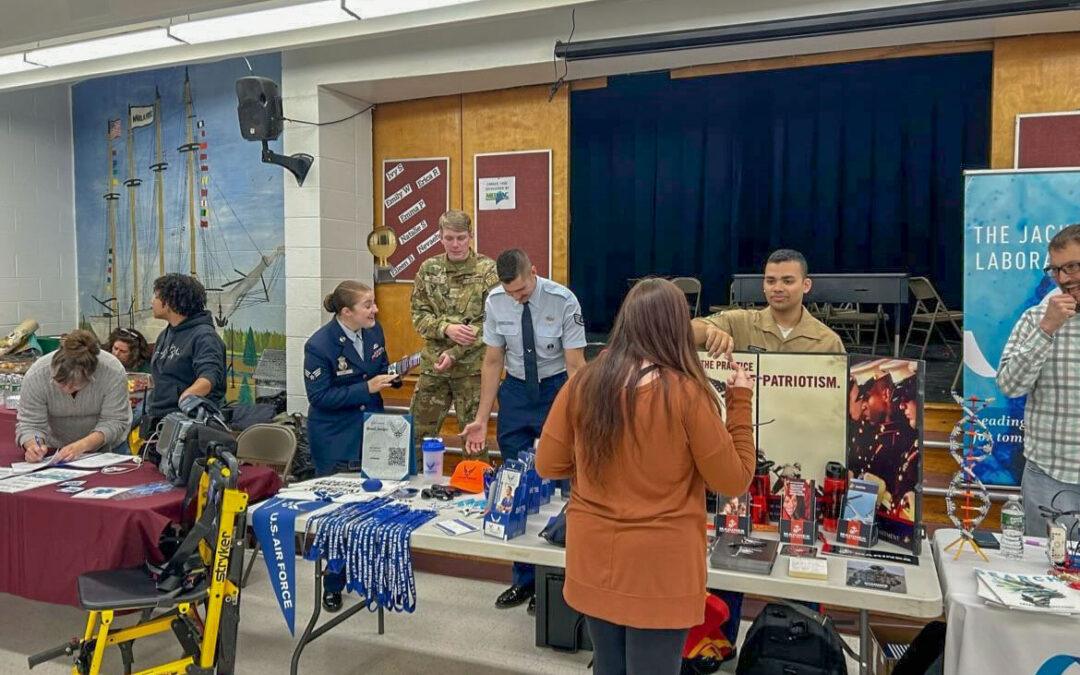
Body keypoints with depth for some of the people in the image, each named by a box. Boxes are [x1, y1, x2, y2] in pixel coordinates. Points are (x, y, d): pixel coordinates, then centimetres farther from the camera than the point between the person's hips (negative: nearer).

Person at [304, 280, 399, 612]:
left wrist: (391, 376, -9)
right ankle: (333, 585, 23)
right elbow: (320, 396, -18)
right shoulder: (319, 345, -19)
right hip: (336, 442, -5)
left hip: (371, 434, 5)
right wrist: (367, 388, -24)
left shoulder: (374, 330, -2)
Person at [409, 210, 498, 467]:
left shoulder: (488, 270, -5)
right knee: (418, 431, 11)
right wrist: (446, 328, -15)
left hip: (472, 366, -3)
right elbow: (418, 314, 5)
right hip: (432, 364, 4)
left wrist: (454, 352, -16)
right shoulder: (428, 268, 6)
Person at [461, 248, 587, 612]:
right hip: (515, 390, 3)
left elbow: (575, 364, -16)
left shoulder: (563, 301, -18)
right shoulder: (495, 302, -8)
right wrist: (482, 419, -3)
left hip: (556, 388, -3)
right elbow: (492, 361, -1)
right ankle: (524, 578, 23)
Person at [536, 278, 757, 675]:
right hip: (660, 565, -3)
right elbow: (734, 481, -7)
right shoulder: (686, 394, -17)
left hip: (593, 559, 3)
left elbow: (548, 465, 1)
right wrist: (740, 401, 0)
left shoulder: (584, 384, -8)